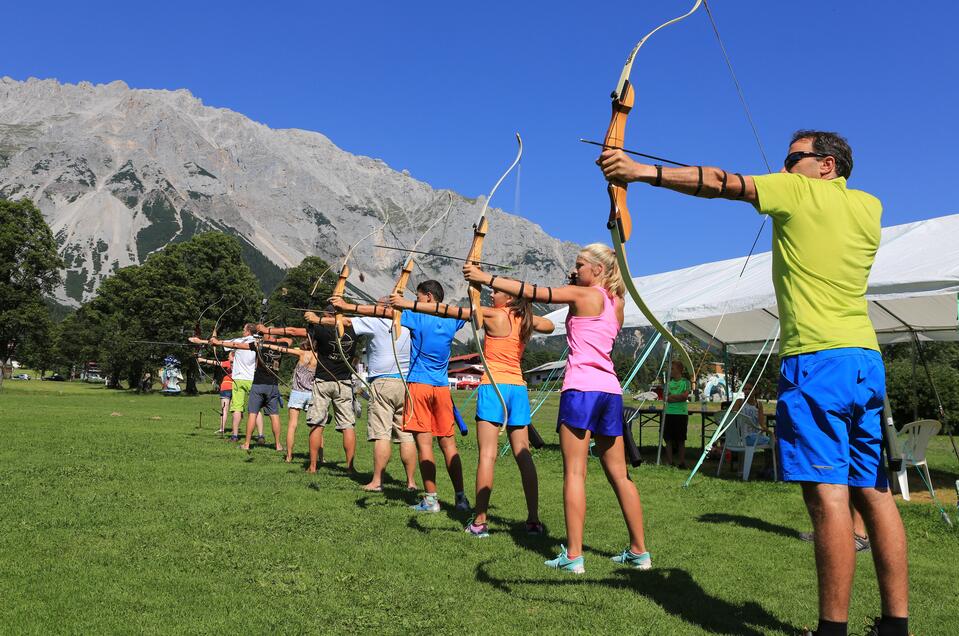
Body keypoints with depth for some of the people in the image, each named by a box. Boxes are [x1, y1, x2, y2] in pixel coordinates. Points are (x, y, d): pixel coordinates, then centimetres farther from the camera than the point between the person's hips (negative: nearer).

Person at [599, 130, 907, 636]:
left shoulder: (799, 192, 1)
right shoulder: (869, 206, 17)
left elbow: (718, 184, -2)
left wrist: (641, 171, 0)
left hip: (816, 361, -7)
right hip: (866, 361, 7)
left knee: (828, 496, -10)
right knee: (873, 494, 8)